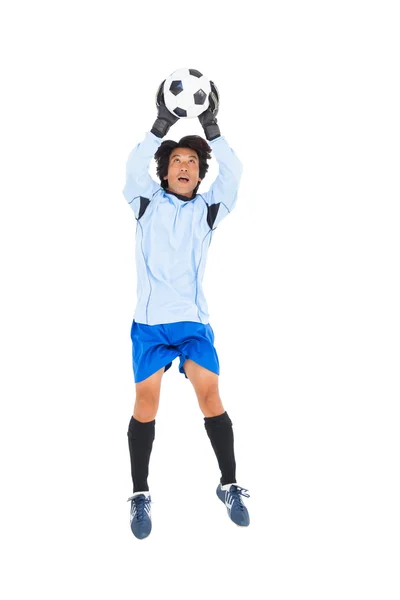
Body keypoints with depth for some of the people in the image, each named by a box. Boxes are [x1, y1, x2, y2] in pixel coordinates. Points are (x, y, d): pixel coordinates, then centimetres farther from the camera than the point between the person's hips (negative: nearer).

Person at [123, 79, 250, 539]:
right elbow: (133, 166, -10)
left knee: (210, 392, -12)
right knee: (146, 396, -8)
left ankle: (229, 485, 3)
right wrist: (162, 124, -17)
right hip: (150, 319, -1)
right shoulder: (148, 203, 9)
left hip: (193, 319, 1)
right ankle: (140, 496, 4)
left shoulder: (207, 208, 10)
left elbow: (233, 172, -6)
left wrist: (211, 127, -13)